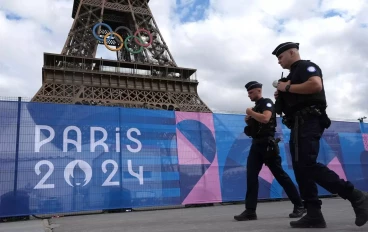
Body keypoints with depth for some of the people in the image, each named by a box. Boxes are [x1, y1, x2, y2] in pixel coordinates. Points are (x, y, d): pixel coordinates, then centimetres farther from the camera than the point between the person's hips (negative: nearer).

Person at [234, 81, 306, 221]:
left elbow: (265, 118, -24)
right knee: (251, 176, -2)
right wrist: (248, 121, 8)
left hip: (267, 144, -8)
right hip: (256, 144, 8)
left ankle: (299, 206, 10)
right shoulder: (256, 107, 21)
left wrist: (251, 112, -11)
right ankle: (250, 211, -2)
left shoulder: (267, 103, -5)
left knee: (280, 174, -3)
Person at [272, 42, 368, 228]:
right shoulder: (294, 74, 27)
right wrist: (281, 96, 11)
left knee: (308, 165, -19)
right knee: (300, 169, 2)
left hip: (308, 122, -10)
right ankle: (314, 215, 2)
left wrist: (287, 88, -12)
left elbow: (315, 85, -22)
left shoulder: (305, 66, -1)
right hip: (299, 125, 10)